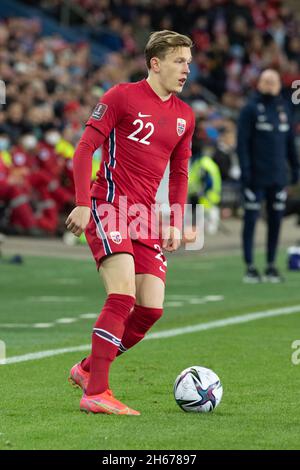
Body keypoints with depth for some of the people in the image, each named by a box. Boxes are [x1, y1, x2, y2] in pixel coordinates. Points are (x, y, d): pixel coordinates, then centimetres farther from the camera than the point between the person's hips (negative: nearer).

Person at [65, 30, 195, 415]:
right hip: (108, 210, -7)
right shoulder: (122, 96, -4)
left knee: (151, 309, -2)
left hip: (145, 219, 7)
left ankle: (88, 369, 18)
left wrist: (176, 224, 11)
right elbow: (84, 148, -5)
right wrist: (83, 204, -13)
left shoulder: (184, 116, 14)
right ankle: (95, 393, -16)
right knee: (123, 296, -21)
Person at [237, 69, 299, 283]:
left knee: (276, 221, 6)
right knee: (251, 220, -3)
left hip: (278, 176, 5)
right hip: (256, 177, -5)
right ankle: (250, 267, 0)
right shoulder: (251, 109, -3)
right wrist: (245, 170, -15)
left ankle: (271, 266, 13)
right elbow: (242, 142, -7)